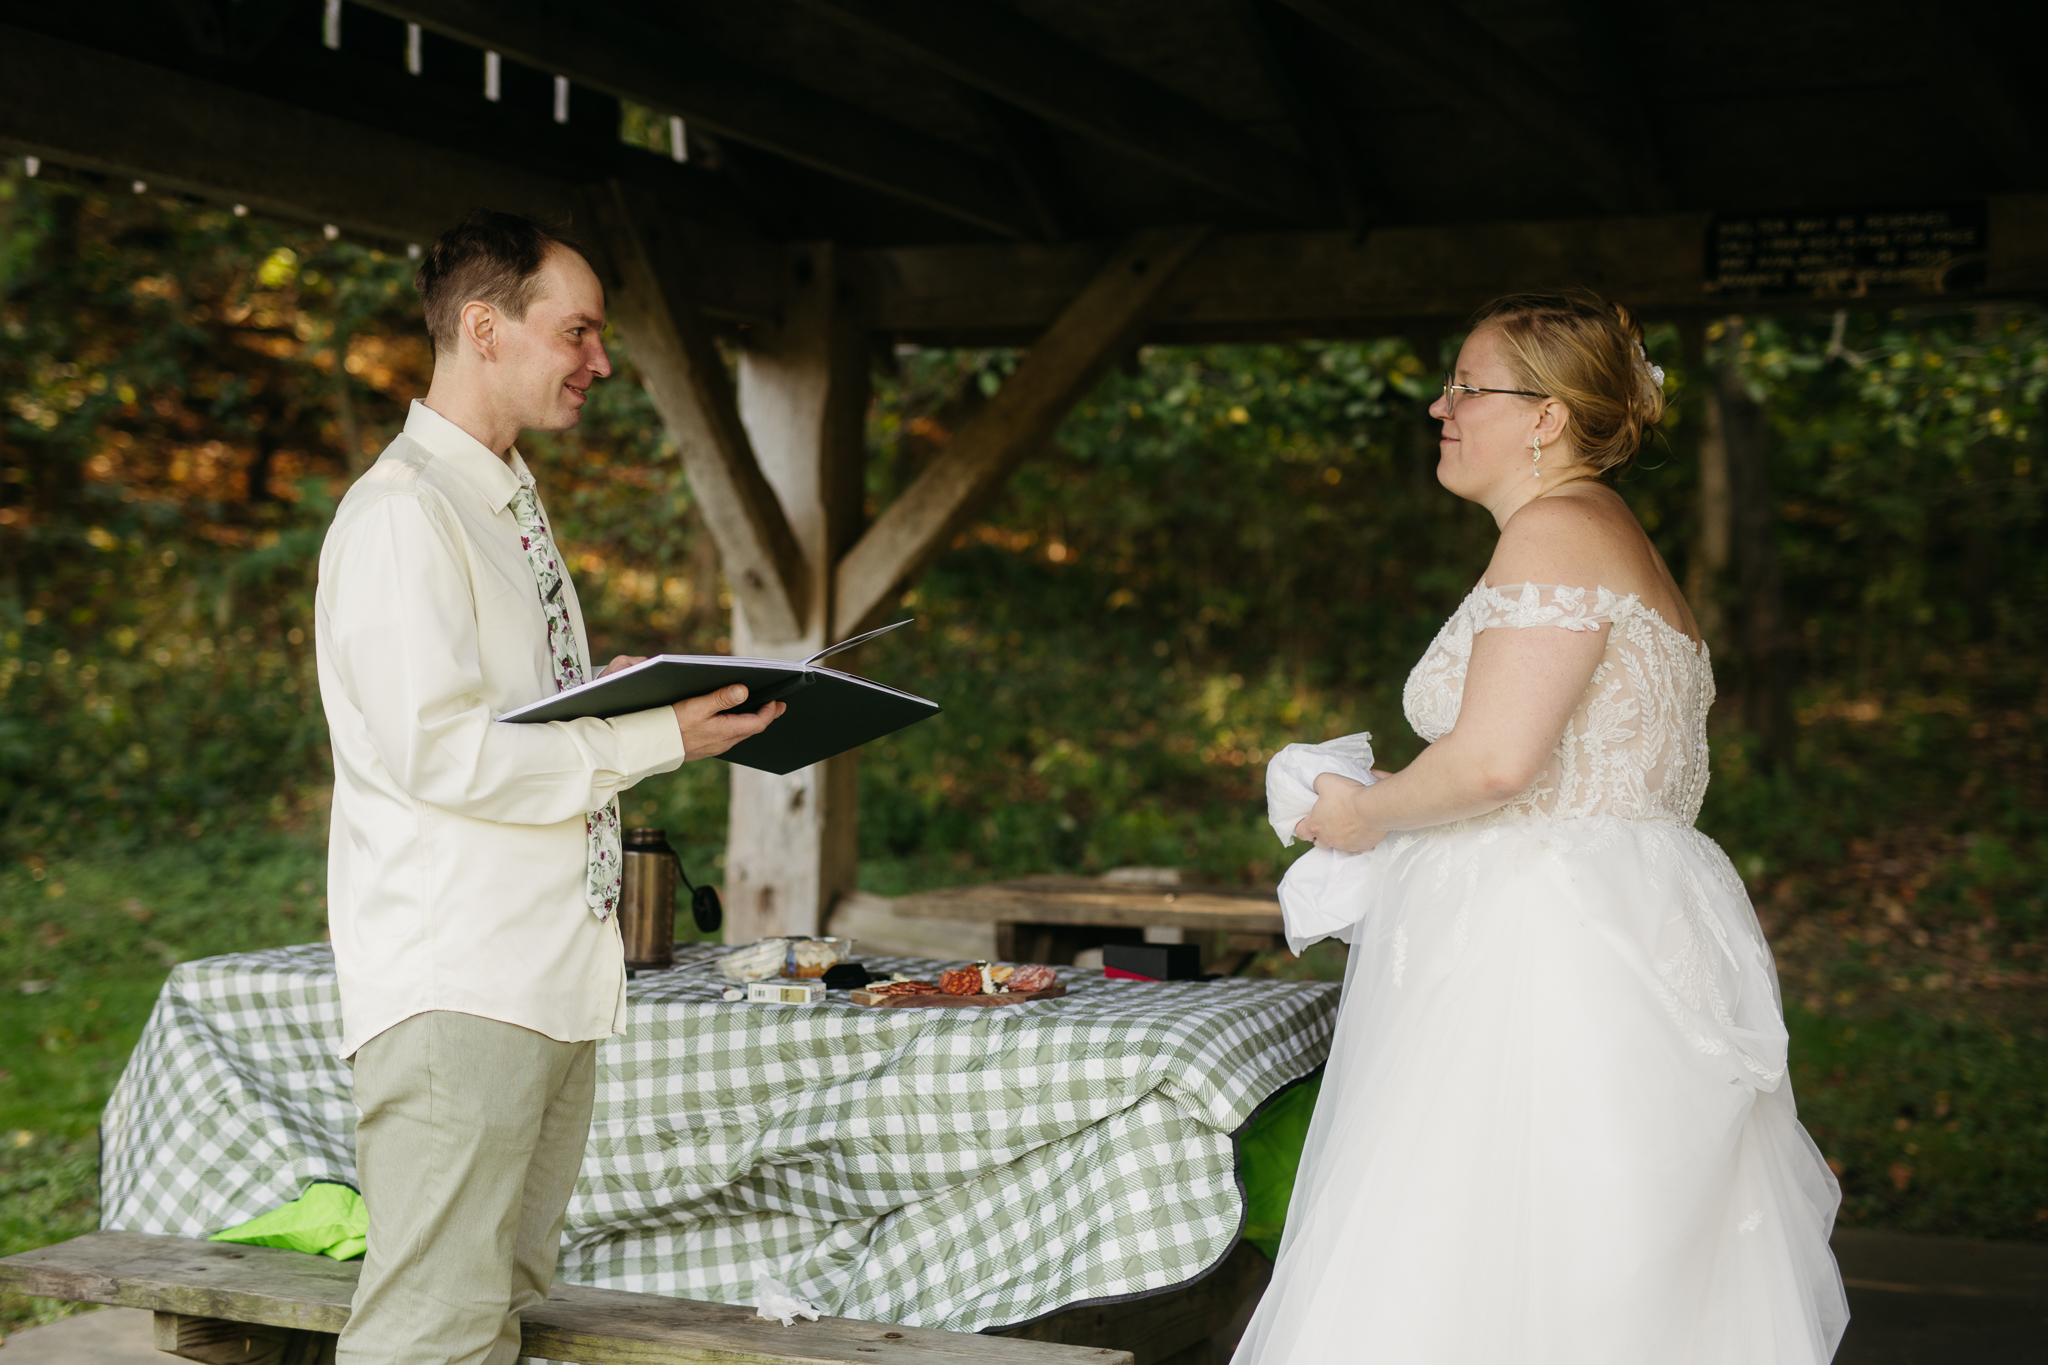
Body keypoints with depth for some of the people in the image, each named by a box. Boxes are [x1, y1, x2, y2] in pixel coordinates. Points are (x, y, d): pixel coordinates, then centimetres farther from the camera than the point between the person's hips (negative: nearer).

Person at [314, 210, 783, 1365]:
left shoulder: (512, 509, 20)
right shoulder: (403, 512, -11)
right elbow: (436, 749, -19)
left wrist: (653, 700, 7)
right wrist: (659, 738, -15)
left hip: (554, 973, 9)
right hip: (455, 985, -9)